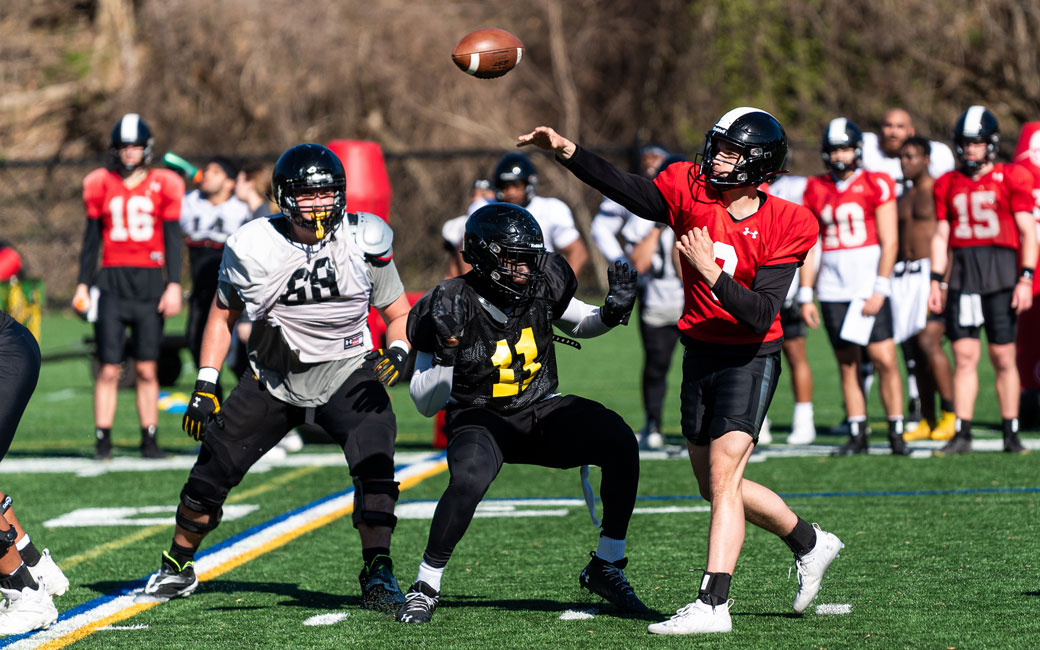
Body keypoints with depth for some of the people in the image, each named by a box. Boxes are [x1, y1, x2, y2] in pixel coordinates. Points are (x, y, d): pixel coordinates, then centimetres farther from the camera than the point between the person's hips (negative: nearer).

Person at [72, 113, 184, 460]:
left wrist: (174, 285, -4)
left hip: (149, 282, 0)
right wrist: (82, 284, 9)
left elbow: (172, 237, 4)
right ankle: (102, 442, -1)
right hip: (112, 281, 0)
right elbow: (92, 237, 12)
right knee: (109, 369, -4)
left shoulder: (162, 186, 3)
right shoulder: (102, 185, 7)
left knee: (147, 369, 1)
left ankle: (150, 441, 8)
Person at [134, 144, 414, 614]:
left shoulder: (365, 243, -11)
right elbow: (224, 314, 6)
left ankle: (377, 574, -23)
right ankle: (177, 568, 29)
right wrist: (205, 386, 1)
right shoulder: (255, 248, -11)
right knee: (212, 471, 5)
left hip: (347, 375, -1)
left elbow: (399, 314, 2)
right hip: (274, 377, 1)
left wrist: (397, 353, -19)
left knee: (374, 463, -27)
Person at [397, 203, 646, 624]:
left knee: (620, 444, -21)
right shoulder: (452, 307, -19)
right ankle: (425, 586, -14)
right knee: (469, 481, -36)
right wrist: (446, 359, -33)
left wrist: (613, 312, -7)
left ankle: (606, 568, -5)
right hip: (479, 418, -4)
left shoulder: (541, 286, -8)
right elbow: (424, 404, -14)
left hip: (540, 412, 4)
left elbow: (580, 324, 15)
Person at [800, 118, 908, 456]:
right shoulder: (816, 190, 9)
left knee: (884, 359, -10)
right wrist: (806, 296, 7)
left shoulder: (877, 186, -2)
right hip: (832, 287, 4)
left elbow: (889, 243, -4)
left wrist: (879, 291, -11)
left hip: (869, 284, -3)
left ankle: (896, 432, -2)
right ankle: (857, 435, 10)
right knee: (847, 363, 4)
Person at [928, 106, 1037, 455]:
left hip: (1001, 271, -3)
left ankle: (1011, 435, 8)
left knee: (1003, 357, 0)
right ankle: (961, 435, 0)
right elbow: (941, 235, 15)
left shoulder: (1011, 178, -1)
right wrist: (936, 281, 8)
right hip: (962, 274, 3)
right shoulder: (948, 184, 11)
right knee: (964, 356, -1)